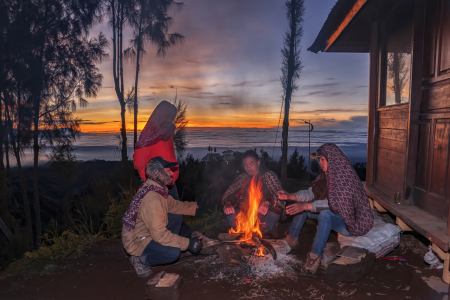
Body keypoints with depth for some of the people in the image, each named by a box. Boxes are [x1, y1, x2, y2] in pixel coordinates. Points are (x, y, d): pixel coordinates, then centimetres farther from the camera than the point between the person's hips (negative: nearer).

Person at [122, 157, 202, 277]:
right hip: (136, 241, -10)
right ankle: (140, 259, -2)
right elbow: (160, 234, -34)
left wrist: (196, 206, -1)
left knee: (178, 217, 9)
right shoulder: (152, 200, -32)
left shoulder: (158, 188, -2)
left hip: (148, 231, 10)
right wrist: (188, 244, -29)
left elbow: (173, 204, 10)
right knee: (173, 253, -29)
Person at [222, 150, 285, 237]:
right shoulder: (242, 178, 11)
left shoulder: (269, 176, 1)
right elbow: (229, 193, 2)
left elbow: (278, 194, -13)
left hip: (266, 211, -3)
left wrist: (267, 203, -34)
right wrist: (228, 203, -22)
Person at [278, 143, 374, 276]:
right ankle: (292, 239, 14)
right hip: (333, 217, 9)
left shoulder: (346, 176, -24)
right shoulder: (326, 175, 3)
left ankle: (315, 256, -34)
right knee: (302, 205, 5)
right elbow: (312, 192, 4)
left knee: (326, 214, -39)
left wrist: (306, 206, -38)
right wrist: (291, 196, -10)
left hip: (351, 223, -9)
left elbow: (335, 204, -32)